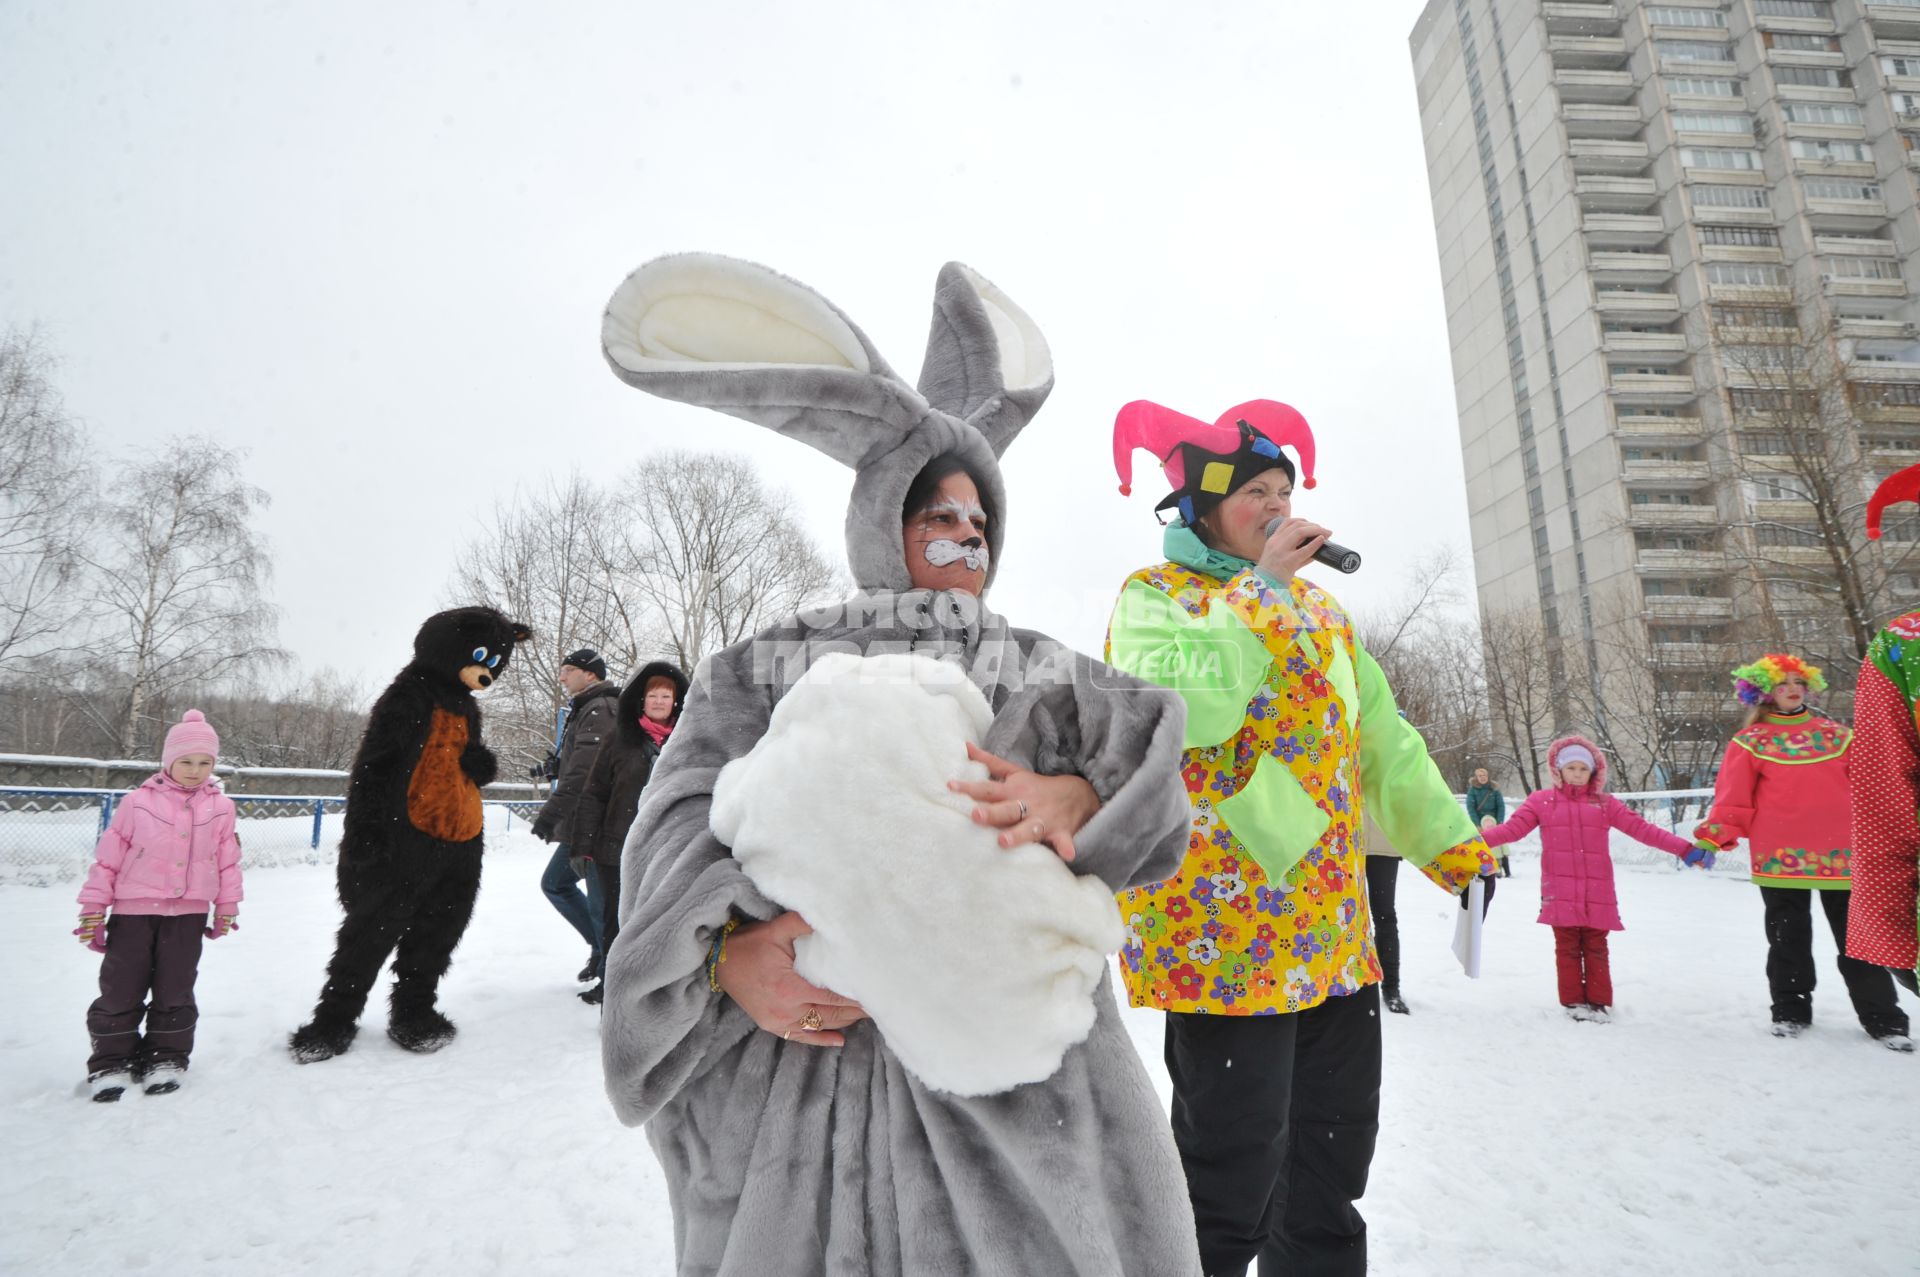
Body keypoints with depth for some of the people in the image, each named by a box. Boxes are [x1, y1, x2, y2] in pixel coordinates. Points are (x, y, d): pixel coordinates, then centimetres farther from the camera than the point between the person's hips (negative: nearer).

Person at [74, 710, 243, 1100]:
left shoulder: (219, 808, 0)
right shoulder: (138, 802, -5)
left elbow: (228, 861, 5)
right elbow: (107, 856, -1)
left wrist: (227, 907, 5)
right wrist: (93, 908, -1)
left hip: (188, 914, 1)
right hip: (133, 911, -1)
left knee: (175, 991, 9)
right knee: (120, 990, 6)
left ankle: (166, 1059, 21)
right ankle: (111, 1062, 19)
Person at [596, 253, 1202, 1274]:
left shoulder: (1039, 668, 14)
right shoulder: (764, 670, 8)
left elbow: (1142, 737, -2)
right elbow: (683, 825, -3)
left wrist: (1072, 797, -24)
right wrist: (729, 950, -22)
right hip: (811, 1026, -1)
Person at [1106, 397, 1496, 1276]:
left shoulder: (1314, 601, 16)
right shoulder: (1152, 596, -4)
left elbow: (1382, 736, 20)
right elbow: (1181, 706, -25)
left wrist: (1453, 844, 15)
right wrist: (1262, 585, -17)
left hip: (1336, 932, 7)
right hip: (1224, 933, -7)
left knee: (1332, 1169, 19)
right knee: (1232, 1184, 0)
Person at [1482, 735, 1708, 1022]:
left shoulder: (1605, 803, 10)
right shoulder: (1542, 801, 5)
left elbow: (1642, 829, 6)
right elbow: (1512, 828, -4)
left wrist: (1685, 849, -2)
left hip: (1597, 894, 2)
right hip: (1560, 892, -1)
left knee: (1595, 948, 8)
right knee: (1568, 947, 4)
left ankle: (1600, 1002, 17)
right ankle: (1574, 1001, 12)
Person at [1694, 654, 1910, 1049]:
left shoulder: (1836, 734, 9)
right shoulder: (1751, 741, 0)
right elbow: (1733, 797, -3)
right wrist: (1714, 836, -13)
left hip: (1841, 854, 2)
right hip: (1780, 856, -2)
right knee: (1788, 938, 9)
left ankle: (1883, 1018, 19)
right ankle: (1790, 1011, 20)